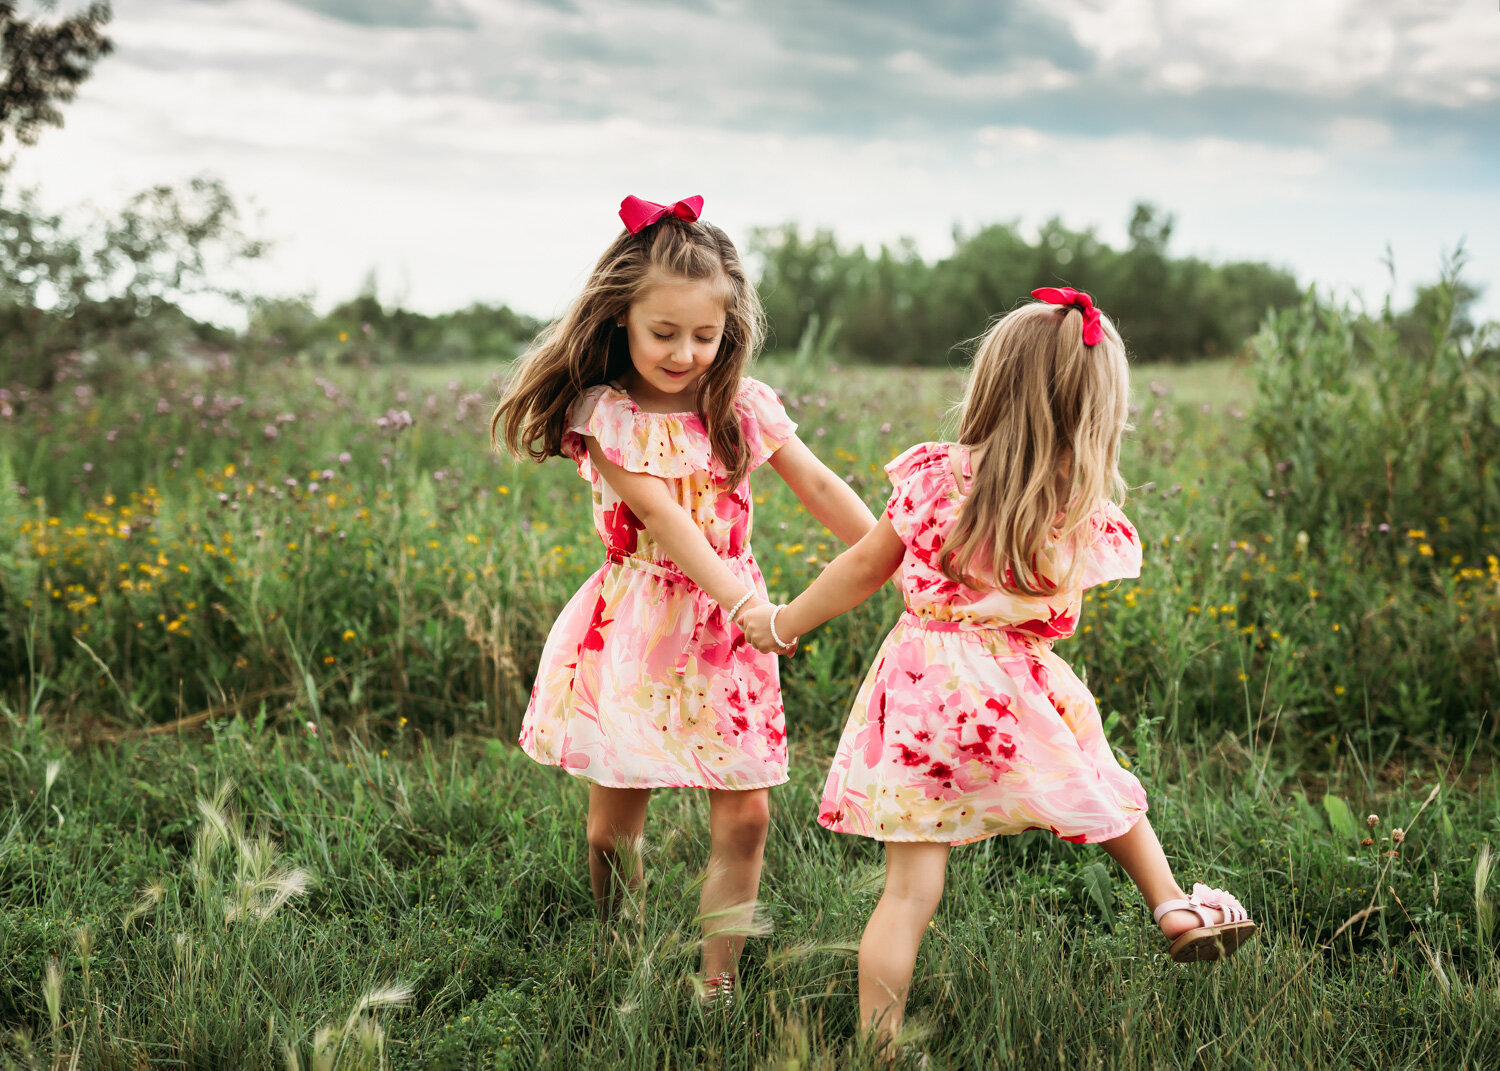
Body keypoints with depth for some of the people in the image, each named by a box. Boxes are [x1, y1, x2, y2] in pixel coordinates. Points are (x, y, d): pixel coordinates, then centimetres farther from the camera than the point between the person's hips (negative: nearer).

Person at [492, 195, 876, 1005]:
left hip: (728, 628, 3)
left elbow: (823, 490, 3)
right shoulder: (604, 414, -8)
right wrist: (738, 598, -27)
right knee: (615, 817, 5)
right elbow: (666, 519, -17)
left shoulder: (741, 406, 3)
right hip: (637, 630, -3)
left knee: (744, 815, -2)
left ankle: (717, 983, 12)